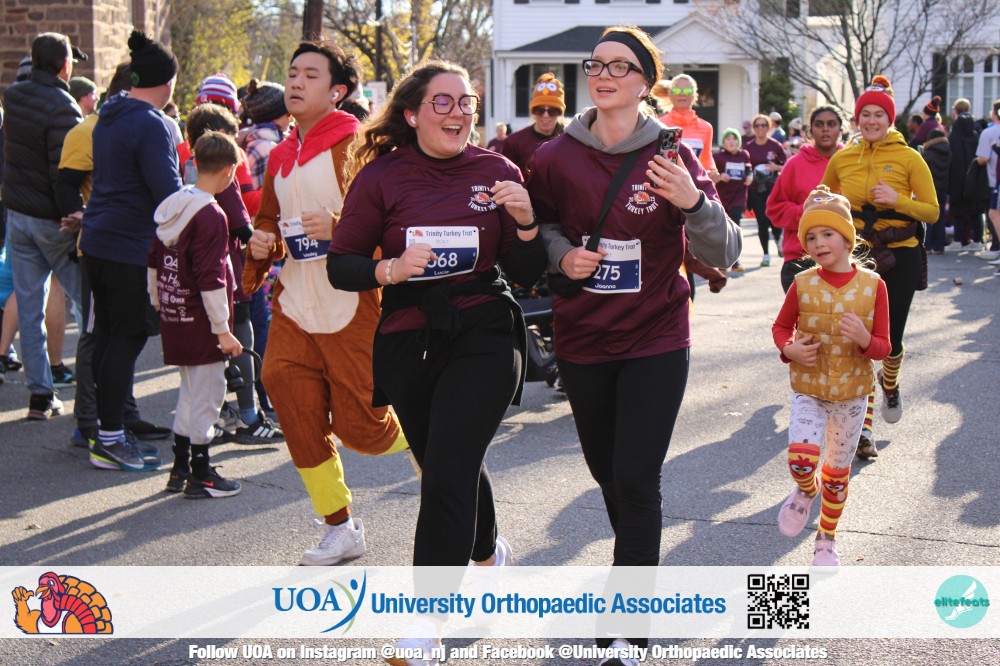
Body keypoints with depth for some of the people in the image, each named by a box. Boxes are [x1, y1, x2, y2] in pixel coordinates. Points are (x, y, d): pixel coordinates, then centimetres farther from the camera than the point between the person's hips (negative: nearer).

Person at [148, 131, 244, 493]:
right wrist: (223, 330, -17)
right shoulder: (211, 216, -19)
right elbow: (210, 280, -21)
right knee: (206, 394, 1)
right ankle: (200, 476, 8)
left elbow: (153, 262, 14)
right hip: (200, 324, -9)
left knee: (190, 391, 19)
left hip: (174, 319, 9)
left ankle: (180, 467, 26)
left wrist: (158, 304, 24)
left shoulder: (173, 205, 7)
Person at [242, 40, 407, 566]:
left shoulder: (354, 145, -9)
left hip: (351, 309, -7)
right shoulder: (280, 157, 14)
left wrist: (341, 226, -27)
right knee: (298, 419, 4)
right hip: (293, 310, 7)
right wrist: (262, 245, 7)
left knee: (359, 425, -3)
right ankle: (340, 528, 19)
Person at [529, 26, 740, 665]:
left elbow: (724, 254, -12)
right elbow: (541, 224, 14)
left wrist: (693, 201, -31)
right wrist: (562, 255, -9)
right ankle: (640, 564, 45)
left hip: (656, 342, -3)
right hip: (582, 340, 3)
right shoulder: (558, 157, -3)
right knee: (606, 468, 17)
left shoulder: (673, 155, -9)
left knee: (636, 479, -9)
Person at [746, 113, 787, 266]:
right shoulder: (748, 147, 3)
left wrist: (776, 167, -13)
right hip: (755, 190, 1)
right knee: (762, 221, -3)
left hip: (773, 188, -1)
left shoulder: (775, 146, 1)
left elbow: (787, 166, 5)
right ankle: (766, 254, 11)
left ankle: (778, 239, 27)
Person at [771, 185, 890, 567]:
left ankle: (827, 539, 34)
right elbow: (781, 326, 8)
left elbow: (883, 348, -4)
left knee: (838, 472, 13)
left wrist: (864, 339, -27)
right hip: (808, 391, 0)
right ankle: (806, 492, 16)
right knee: (801, 459, -20)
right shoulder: (802, 284, -8)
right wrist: (789, 349, -14)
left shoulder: (872, 285, -9)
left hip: (851, 394, 1)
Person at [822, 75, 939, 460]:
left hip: (900, 257, -1)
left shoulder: (908, 158, -3)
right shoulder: (841, 160, 3)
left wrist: (897, 199, -18)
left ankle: (890, 384, 42)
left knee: (890, 340, 5)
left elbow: (932, 212, -3)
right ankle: (864, 428, 0)